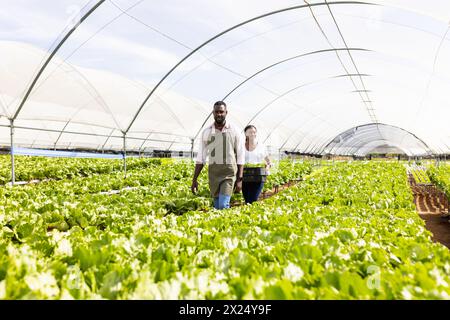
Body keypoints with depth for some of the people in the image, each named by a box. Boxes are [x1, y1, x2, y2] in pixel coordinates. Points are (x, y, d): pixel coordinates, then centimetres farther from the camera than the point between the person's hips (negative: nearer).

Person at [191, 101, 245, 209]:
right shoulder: (206, 132, 6)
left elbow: (240, 157, 0)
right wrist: (194, 180, 3)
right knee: (217, 206, 10)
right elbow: (200, 158, 8)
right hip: (213, 173, 3)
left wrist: (240, 179, -6)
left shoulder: (235, 132, -1)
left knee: (223, 206, -16)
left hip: (229, 173, -3)